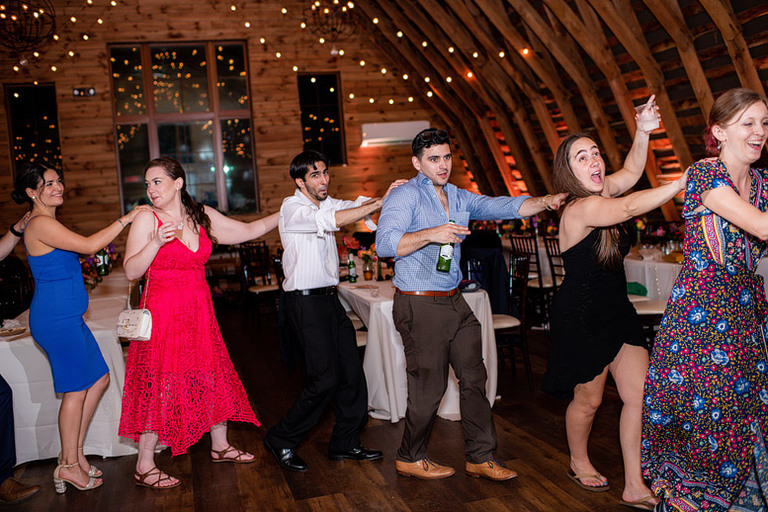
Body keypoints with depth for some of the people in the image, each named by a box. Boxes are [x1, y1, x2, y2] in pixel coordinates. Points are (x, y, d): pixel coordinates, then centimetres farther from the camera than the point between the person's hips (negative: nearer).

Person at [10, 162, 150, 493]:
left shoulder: (47, 224, 16)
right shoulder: (40, 224, -16)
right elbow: (89, 246, -22)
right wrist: (126, 219, -18)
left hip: (67, 316, 10)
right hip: (56, 318, -10)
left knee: (99, 380, 12)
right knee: (76, 390, 0)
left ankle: (74, 452, 23)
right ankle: (69, 466, 14)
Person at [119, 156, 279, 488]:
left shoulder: (203, 216, 7)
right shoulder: (147, 219, -5)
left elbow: (249, 230, 14)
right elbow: (131, 271, -9)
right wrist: (157, 242, -22)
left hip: (199, 311, 5)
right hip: (162, 311, -5)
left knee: (213, 376, 11)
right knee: (161, 386, -3)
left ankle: (220, 446, 30)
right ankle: (144, 467, 9)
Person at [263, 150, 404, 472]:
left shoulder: (326, 203, 14)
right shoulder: (292, 208, -13)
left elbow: (356, 205, 0)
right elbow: (333, 221, -28)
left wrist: (383, 197, -21)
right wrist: (380, 203, -29)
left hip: (330, 298, 8)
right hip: (305, 301, -8)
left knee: (351, 370, 8)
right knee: (324, 378, -8)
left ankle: (345, 444, 21)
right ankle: (281, 440, 10)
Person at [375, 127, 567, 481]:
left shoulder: (460, 198, 13)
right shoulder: (405, 196, -9)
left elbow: (505, 207, 4)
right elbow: (385, 243, -22)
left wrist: (545, 202, -12)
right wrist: (431, 234, -30)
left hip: (454, 302, 8)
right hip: (419, 306, -7)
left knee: (474, 377, 10)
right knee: (430, 387, 1)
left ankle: (481, 457, 23)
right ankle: (410, 459, 22)